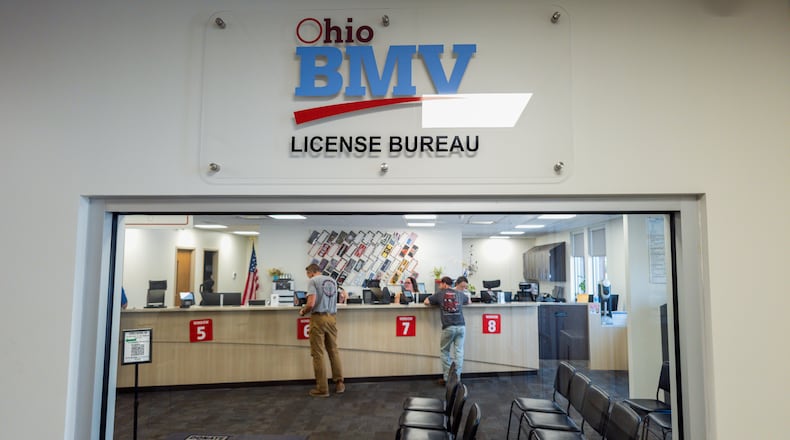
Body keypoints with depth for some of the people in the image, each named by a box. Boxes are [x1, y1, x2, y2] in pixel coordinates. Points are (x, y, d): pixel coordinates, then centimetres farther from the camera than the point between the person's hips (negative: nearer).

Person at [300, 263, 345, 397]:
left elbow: (311, 303, -17)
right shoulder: (333, 281, 13)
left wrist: (303, 311, 3)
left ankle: (322, 388, 5)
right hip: (331, 318, 6)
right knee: (333, 351, 14)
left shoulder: (312, 281, -6)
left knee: (318, 354, 1)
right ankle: (339, 384, 16)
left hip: (318, 318, -6)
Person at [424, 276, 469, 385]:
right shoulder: (459, 294, 16)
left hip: (448, 327, -2)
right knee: (459, 352, 6)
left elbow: (426, 302, 13)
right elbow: (468, 301, 35)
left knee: (445, 351, 12)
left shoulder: (439, 294, 8)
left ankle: (447, 378, 12)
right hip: (461, 326, 2)